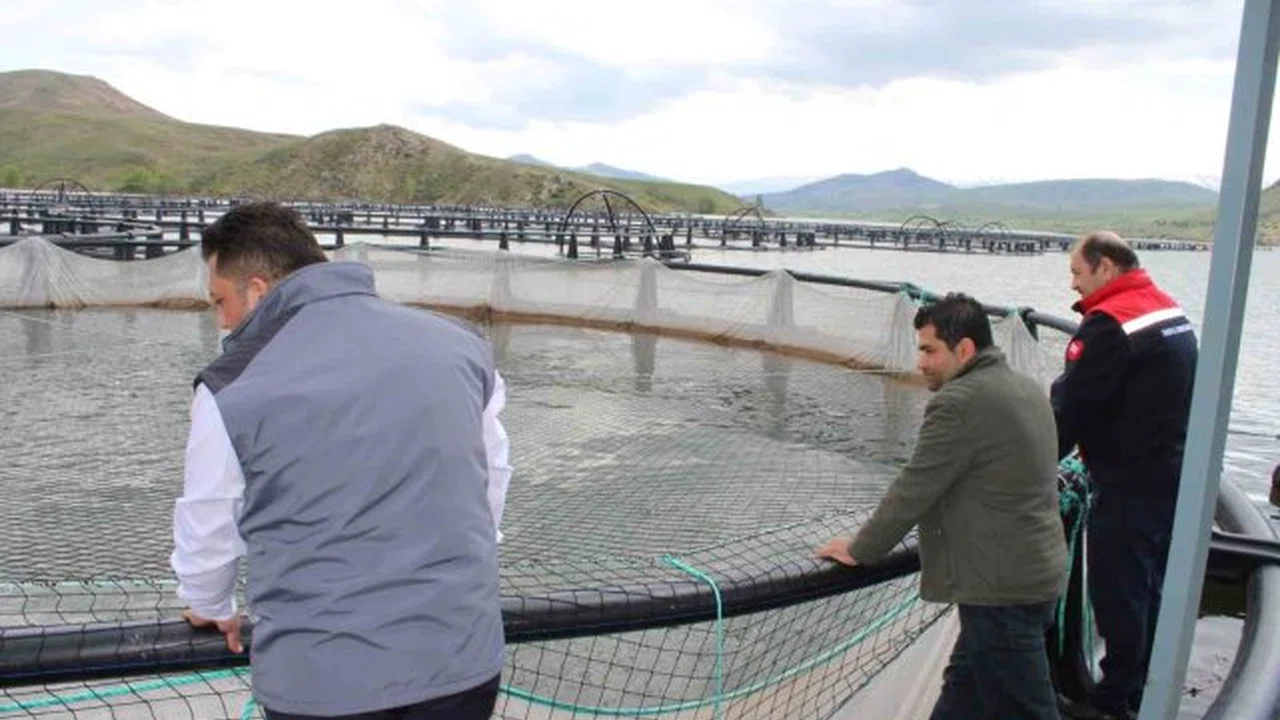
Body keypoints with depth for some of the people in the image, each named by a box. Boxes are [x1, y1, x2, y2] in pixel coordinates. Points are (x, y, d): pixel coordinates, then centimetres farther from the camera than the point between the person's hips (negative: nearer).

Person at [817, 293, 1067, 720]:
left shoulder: (958, 401, -19)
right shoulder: (1025, 388, 10)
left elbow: (913, 490, -16)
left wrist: (860, 550, -4)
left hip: (1004, 587, -10)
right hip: (1037, 572, 10)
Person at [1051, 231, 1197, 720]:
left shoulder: (1110, 322, -19)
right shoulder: (1170, 311, 11)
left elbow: (1071, 407, -19)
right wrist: (1096, 453, 15)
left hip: (1131, 487, -10)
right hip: (1175, 476, 10)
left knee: (1118, 594, 1)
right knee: (1150, 590, 19)